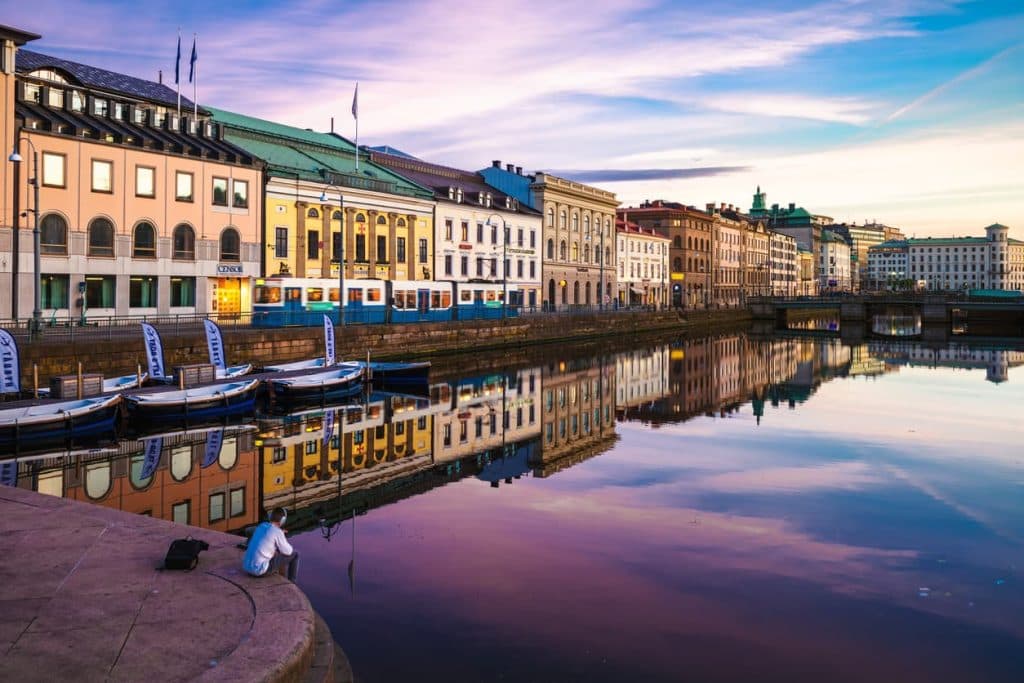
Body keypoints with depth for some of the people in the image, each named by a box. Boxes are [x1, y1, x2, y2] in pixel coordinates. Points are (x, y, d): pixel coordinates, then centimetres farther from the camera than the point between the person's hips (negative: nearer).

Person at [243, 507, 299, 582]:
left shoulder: (261, 526, 12)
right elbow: (288, 551, -2)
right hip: (260, 569, -8)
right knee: (295, 554, 4)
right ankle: (291, 583, 17)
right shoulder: (278, 532, -12)